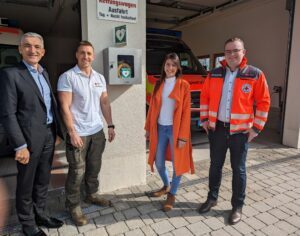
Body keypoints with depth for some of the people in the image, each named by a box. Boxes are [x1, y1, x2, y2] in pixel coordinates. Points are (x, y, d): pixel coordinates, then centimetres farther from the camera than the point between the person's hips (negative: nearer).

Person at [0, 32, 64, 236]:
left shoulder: (44, 73, 12)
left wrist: (57, 131, 11)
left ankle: (40, 214, 39)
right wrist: (20, 145, -18)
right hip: (29, 137, -6)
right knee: (26, 183, 12)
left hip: (48, 134, 7)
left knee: (43, 180, 19)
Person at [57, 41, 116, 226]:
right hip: (78, 133, -5)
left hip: (97, 131, 6)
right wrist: (72, 132, -17)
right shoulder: (68, 77, -9)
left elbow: (105, 102, 12)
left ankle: (92, 195, 37)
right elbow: (65, 107, -13)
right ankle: (74, 205, 22)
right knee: (77, 171, 4)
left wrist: (110, 125, 8)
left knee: (94, 167, 17)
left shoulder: (100, 78, 9)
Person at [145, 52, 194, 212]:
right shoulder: (158, 84, 8)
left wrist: (183, 135, -14)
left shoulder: (183, 85, -6)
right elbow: (152, 107, 10)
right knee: (159, 162, 13)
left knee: (177, 162, 6)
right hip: (160, 128, 5)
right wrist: (148, 128, 8)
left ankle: (172, 195, 27)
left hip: (175, 129, -4)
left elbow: (186, 111, -10)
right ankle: (166, 186, 40)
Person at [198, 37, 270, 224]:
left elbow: (263, 102, -4)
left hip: (240, 131, -2)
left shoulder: (255, 75, -5)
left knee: (238, 169, 9)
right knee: (215, 166, 15)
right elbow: (205, 97, 10)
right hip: (216, 128, 3)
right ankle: (212, 198, 34)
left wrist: (256, 128, -8)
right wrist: (204, 119, 4)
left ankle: (237, 207, 27)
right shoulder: (214, 74, 4)